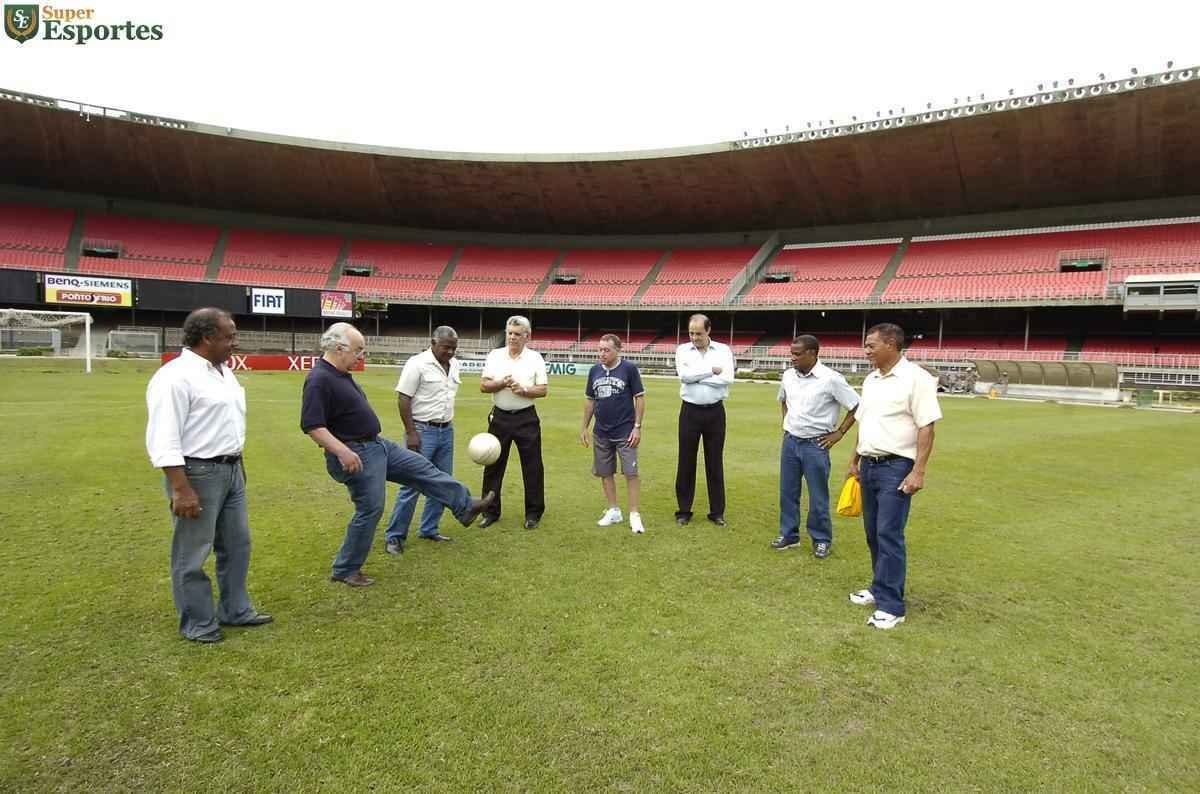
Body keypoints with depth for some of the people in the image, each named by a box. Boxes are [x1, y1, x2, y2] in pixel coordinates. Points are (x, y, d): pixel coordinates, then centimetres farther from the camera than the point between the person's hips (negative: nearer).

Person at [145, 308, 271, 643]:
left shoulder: (223, 372, 11)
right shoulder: (176, 377, -18)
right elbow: (163, 439, -22)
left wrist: (238, 464, 20)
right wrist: (181, 489, -25)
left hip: (231, 470, 9)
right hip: (197, 473, -9)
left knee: (236, 545, 17)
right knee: (193, 554, 5)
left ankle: (235, 610, 31)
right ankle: (198, 624, 18)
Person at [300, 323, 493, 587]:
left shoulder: (341, 374, 10)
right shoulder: (319, 379, -21)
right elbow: (311, 425, -28)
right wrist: (343, 452, -33)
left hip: (378, 445, 10)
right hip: (356, 455, -10)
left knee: (422, 468, 11)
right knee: (370, 510, -2)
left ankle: (465, 506, 22)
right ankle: (345, 570, 15)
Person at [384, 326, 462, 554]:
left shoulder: (454, 365, 9)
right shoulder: (417, 364, -12)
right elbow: (403, 399, -14)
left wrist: (448, 424, 16)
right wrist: (411, 432, -18)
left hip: (446, 431, 7)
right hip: (422, 431, -7)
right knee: (412, 484, -5)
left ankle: (428, 529, 23)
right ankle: (395, 536, 5)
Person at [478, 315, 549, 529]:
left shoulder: (535, 358, 0)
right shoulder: (495, 355, 5)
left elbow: (544, 390, -3)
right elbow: (483, 386, 0)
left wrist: (524, 390, -19)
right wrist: (502, 384, -17)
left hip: (526, 418, -2)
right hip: (500, 417, 2)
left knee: (532, 466, 2)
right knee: (493, 465, 6)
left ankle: (533, 513, 14)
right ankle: (491, 511, 18)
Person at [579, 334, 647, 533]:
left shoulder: (629, 368, -7)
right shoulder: (594, 371, 6)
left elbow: (640, 398, -5)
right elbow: (590, 401, 13)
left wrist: (637, 427, -10)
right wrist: (584, 427, 10)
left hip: (625, 432, -5)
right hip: (601, 433, 5)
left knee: (631, 472, -4)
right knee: (605, 472, 10)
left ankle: (634, 515, 4)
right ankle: (613, 511, 24)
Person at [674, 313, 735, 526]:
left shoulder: (723, 350, 1)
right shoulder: (682, 350, 2)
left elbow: (727, 378, -14)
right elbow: (684, 375, -16)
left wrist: (697, 377, -12)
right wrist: (712, 370, -12)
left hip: (715, 412, 0)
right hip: (690, 411, 0)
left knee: (715, 462, 8)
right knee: (686, 462, 5)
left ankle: (717, 512, 19)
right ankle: (684, 511, 17)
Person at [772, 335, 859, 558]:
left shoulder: (830, 379, -16)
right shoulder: (788, 375, 3)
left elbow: (857, 406, -10)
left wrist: (839, 433, -7)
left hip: (815, 445, -5)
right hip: (790, 441, 6)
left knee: (818, 496, 4)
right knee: (787, 492, 12)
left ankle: (822, 539, 19)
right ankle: (789, 535, 25)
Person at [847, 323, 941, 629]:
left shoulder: (915, 378, -12)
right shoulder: (871, 379, 12)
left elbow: (926, 428, -15)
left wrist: (918, 471, -19)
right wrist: (855, 460, 20)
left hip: (896, 467, -7)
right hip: (869, 465, 8)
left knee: (889, 534, -8)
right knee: (873, 532, 13)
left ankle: (891, 606, -1)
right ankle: (880, 588, 28)